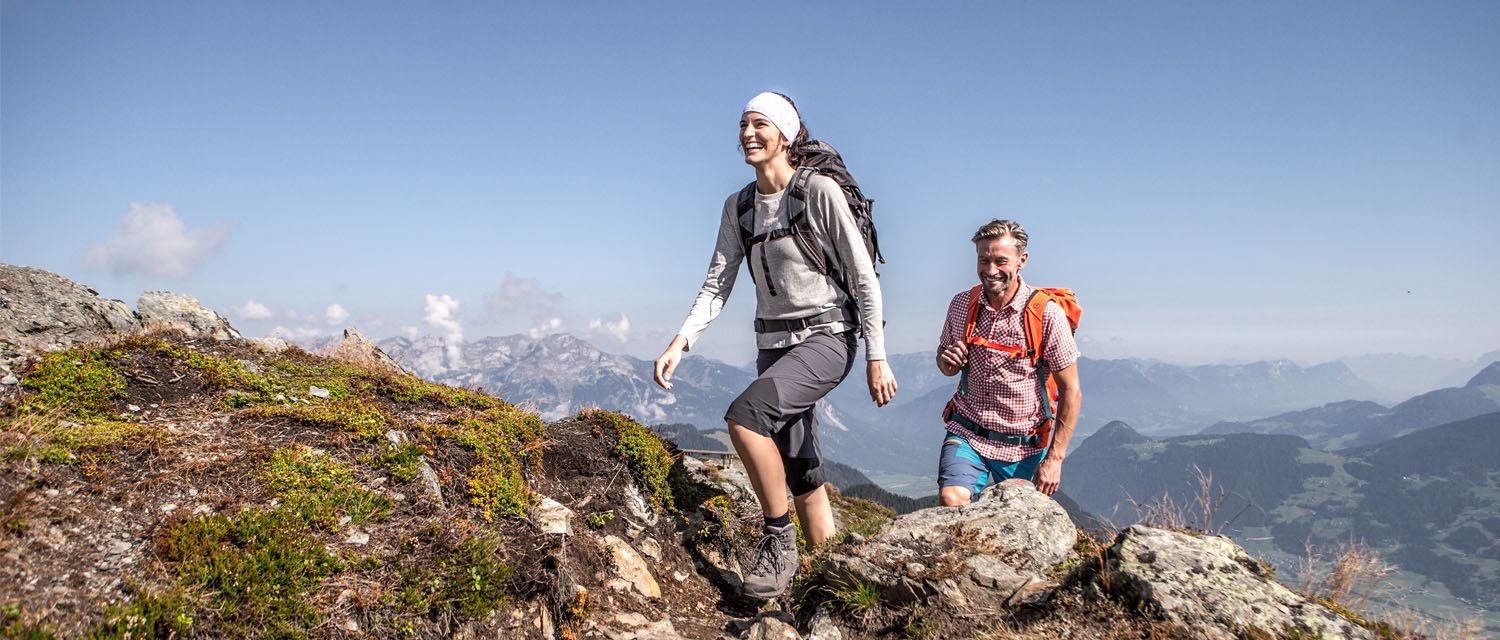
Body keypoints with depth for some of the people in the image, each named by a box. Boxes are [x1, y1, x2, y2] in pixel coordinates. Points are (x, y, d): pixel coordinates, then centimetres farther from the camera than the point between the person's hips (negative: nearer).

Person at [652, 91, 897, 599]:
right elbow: (717, 284, 2)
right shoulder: (737, 208, 6)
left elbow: (863, 277, -11)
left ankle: (778, 536, -9)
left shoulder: (820, 191, -11)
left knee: (744, 415, -28)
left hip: (826, 336, -6)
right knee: (801, 472, 9)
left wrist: (877, 357, -13)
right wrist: (681, 341, -13)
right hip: (773, 342, 7)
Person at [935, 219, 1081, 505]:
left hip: (1023, 445, -1)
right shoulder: (961, 304, -2)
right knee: (951, 500, -21)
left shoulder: (1047, 314, -13)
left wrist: (1054, 458, -10)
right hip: (967, 431, 2)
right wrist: (948, 363, -10)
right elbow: (943, 354, 15)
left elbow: (1071, 392, -8)